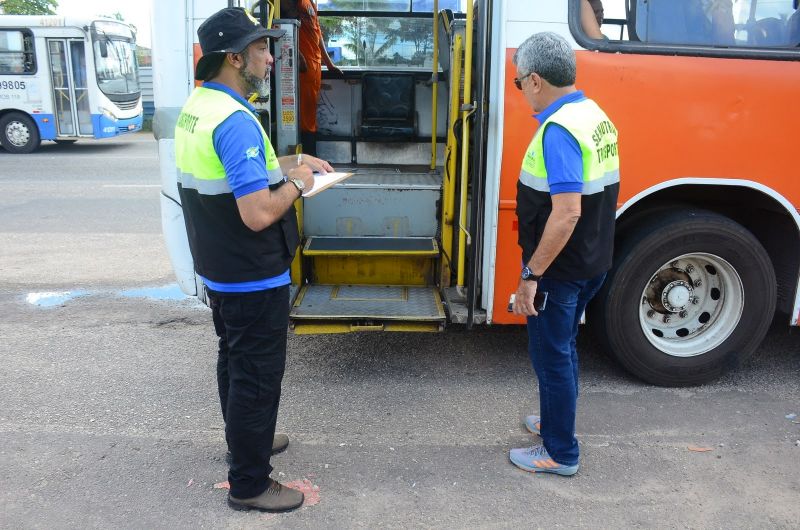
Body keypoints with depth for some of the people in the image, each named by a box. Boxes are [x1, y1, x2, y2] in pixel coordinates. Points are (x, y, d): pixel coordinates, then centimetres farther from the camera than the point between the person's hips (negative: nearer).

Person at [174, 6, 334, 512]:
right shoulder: (236, 121, -26)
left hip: (220, 270, 10)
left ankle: (246, 440, 44)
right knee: (258, 375, 4)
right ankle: (249, 484, 18)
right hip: (254, 279, -10)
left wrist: (290, 161, 12)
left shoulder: (198, 106, 5)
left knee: (236, 361, 24)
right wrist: (297, 183, -13)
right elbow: (259, 214, -31)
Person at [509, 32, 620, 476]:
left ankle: (560, 453, 20)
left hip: (561, 269, -9)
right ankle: (557, 419, 42)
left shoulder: (558, 130, -24)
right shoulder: (596, 116, 6)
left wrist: (531, 275, -24)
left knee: (551, 355, 5)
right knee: (562, 347, 24)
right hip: (592, 261, 9)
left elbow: (566, 213, -30)